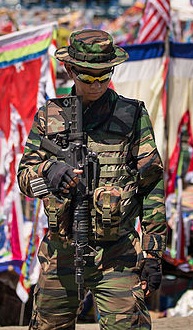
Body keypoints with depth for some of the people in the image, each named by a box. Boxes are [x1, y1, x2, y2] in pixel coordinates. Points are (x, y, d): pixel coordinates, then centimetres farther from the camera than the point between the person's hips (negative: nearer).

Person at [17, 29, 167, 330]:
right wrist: (48, 170, -21)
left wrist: (153, 252, -2)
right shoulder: (49, 116, 8)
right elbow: (24, 176, 4)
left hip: (117, 257, -3)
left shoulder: (133, 115, 2)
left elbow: (152, 186, 3)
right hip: (60, 255, 3)